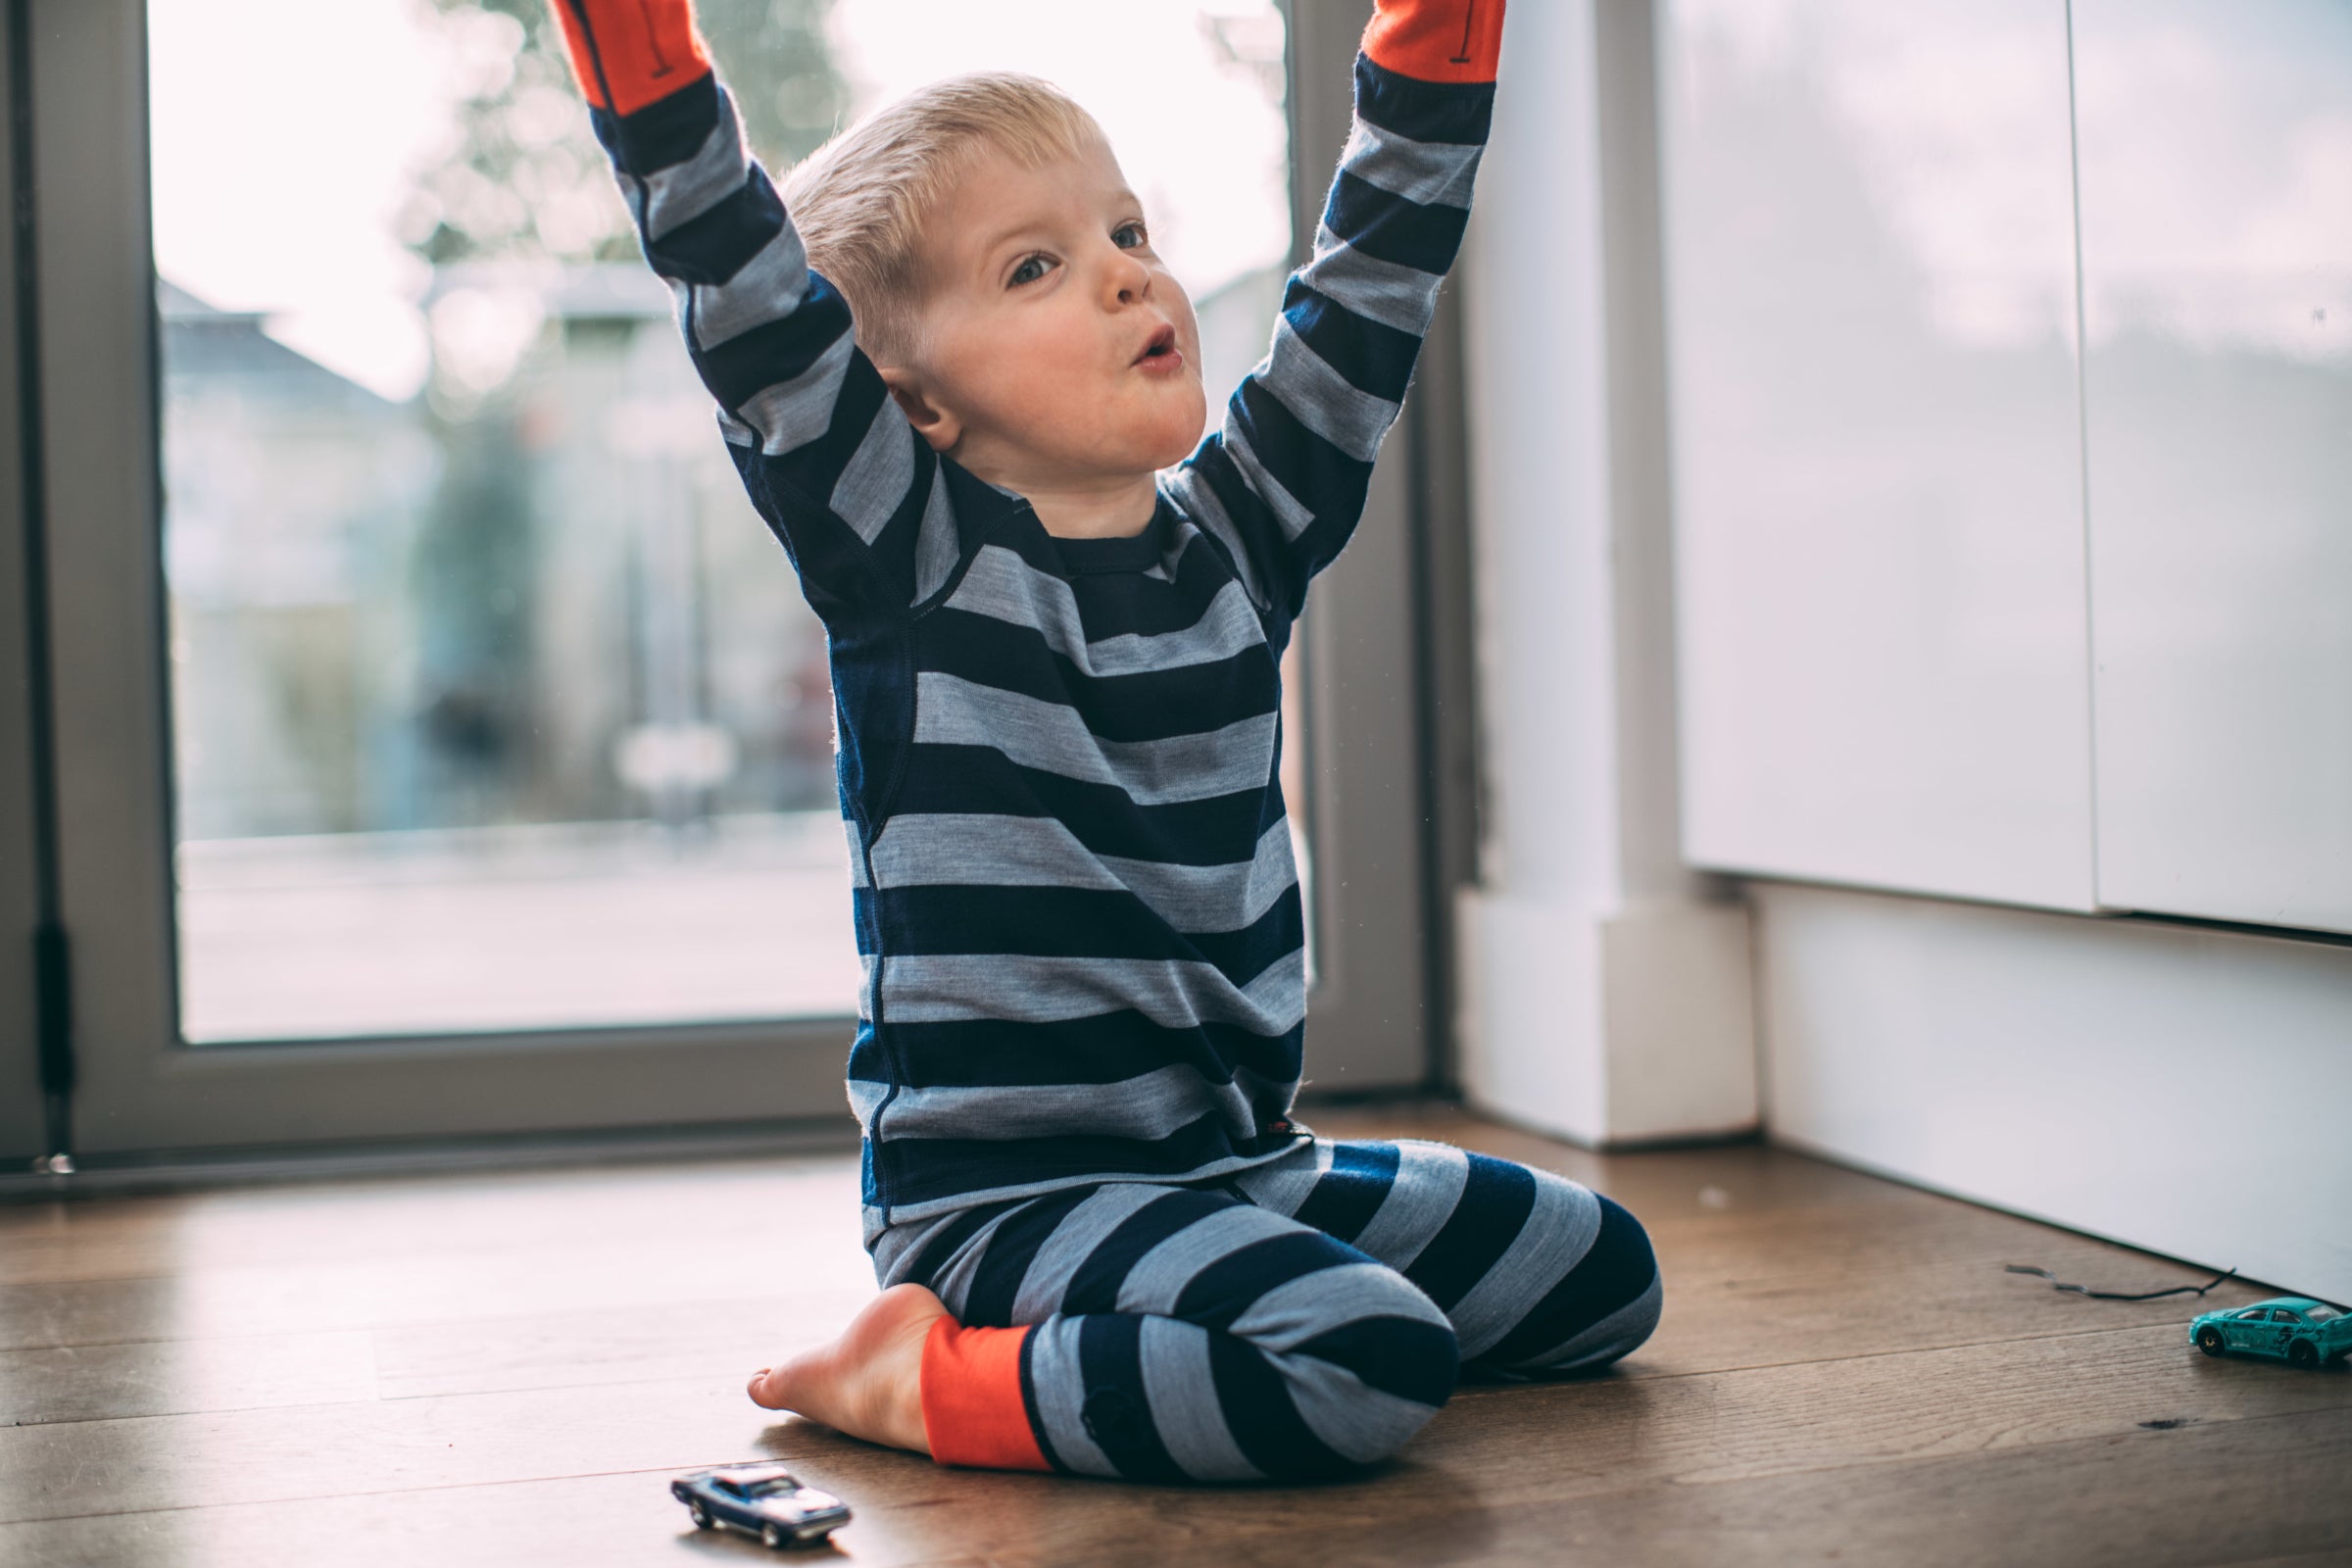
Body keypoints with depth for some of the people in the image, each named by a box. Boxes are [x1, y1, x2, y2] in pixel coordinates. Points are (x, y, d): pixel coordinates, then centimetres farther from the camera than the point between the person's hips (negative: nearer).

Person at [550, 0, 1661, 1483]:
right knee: (1366, 1364, -29)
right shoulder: (905, 554, -8)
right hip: (1007, 1185, -7)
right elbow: (734, 272, -18)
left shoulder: (1239, 534, 6)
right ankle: (920, 1377, -9)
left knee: (1602, 1269, 12)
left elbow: (1380, 265, 10)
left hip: (1241, 1159, 8)